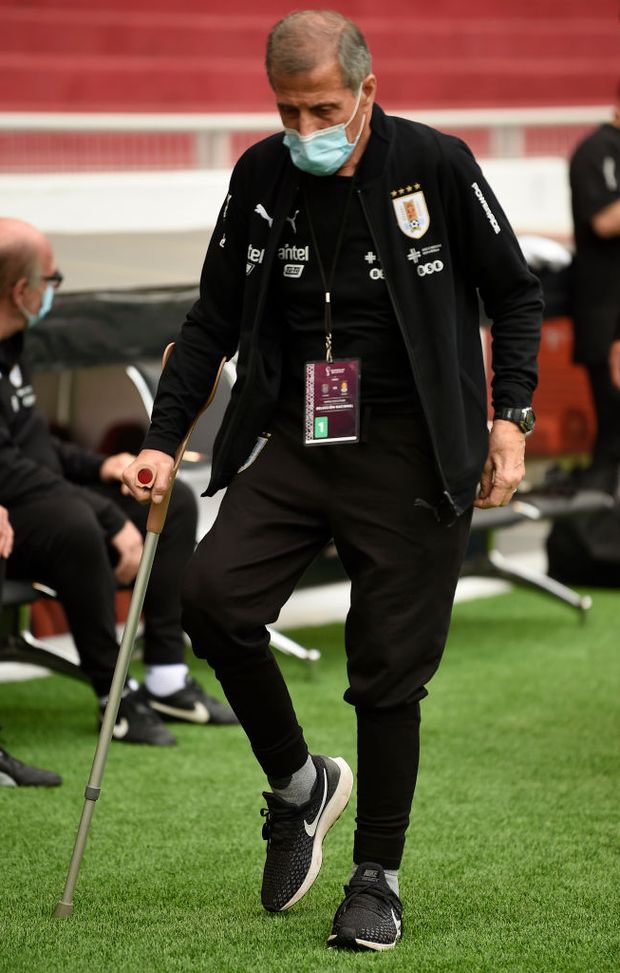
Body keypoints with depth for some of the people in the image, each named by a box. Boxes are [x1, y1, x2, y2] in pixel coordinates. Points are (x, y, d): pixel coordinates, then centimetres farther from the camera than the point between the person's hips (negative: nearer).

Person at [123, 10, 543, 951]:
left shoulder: (436, 166, -6)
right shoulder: (260, 178, 4)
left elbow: (515, 297, 4)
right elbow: (213, 321, 13)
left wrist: (510, 417, -6)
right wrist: (163, 440, 6)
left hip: (408, 451, -3)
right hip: (292, 440, 3)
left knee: (388, 669, -3)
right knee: (212, 593, -17)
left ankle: (378, 876, 14)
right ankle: (297, 782, 6)